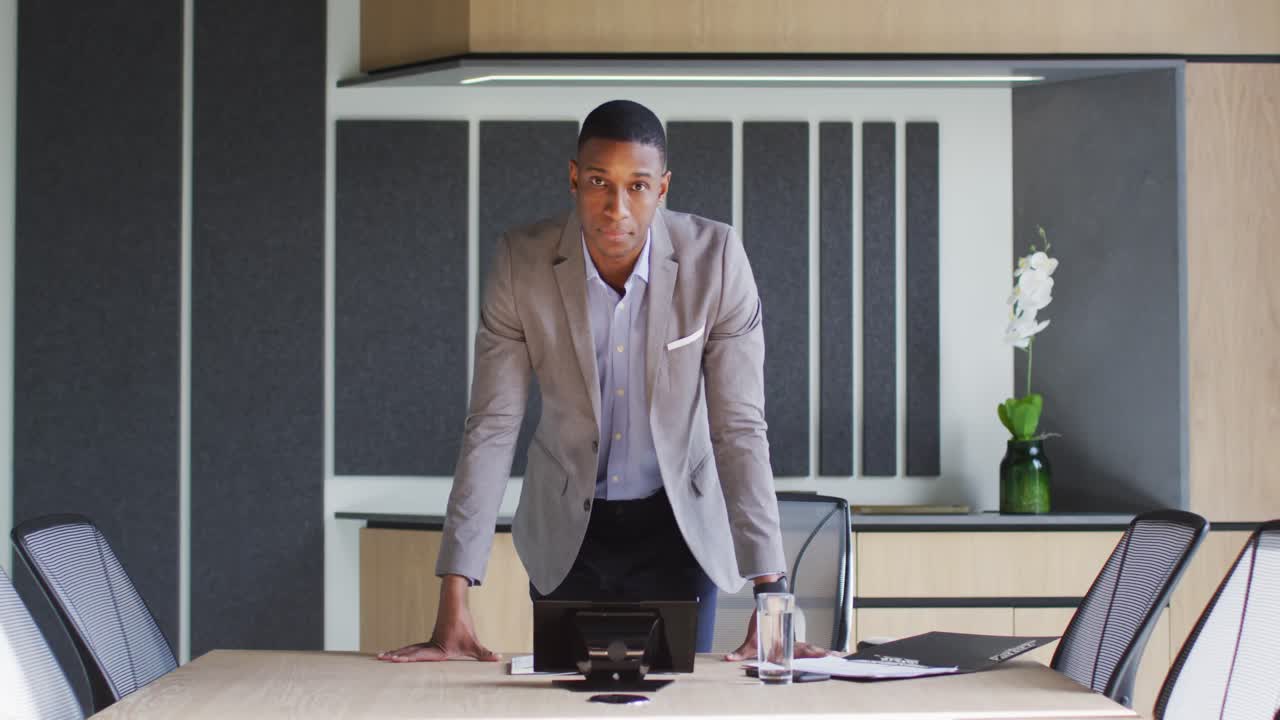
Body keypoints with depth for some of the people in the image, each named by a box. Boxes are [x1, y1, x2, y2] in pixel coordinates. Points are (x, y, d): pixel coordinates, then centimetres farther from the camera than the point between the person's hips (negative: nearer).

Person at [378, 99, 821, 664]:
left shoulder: (715, 257, -19)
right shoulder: (521, 261, -17)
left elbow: (739, 427, -17)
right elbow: (492, 428, -16)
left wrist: (770, 597, -25)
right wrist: (452, 607, -23)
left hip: (681, 527, 0)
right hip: (566, 531, 1)